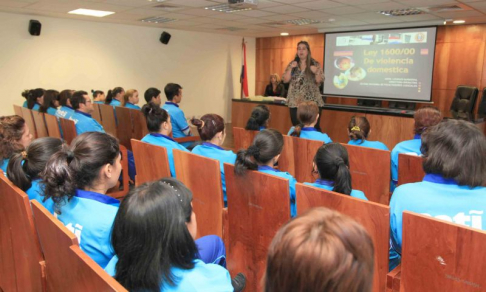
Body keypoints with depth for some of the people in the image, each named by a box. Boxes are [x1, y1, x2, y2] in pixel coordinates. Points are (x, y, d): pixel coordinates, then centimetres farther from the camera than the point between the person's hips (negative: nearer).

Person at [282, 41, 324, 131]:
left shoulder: (315, 64, 2)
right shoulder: (292, 64, 8)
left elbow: (319, 81, -4)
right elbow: (285, 80, 1)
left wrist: (316, 72, -22)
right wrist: (290, 68, -12)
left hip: (312, 101, -2)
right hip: (295, 101, 3)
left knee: (314, 127, -3)